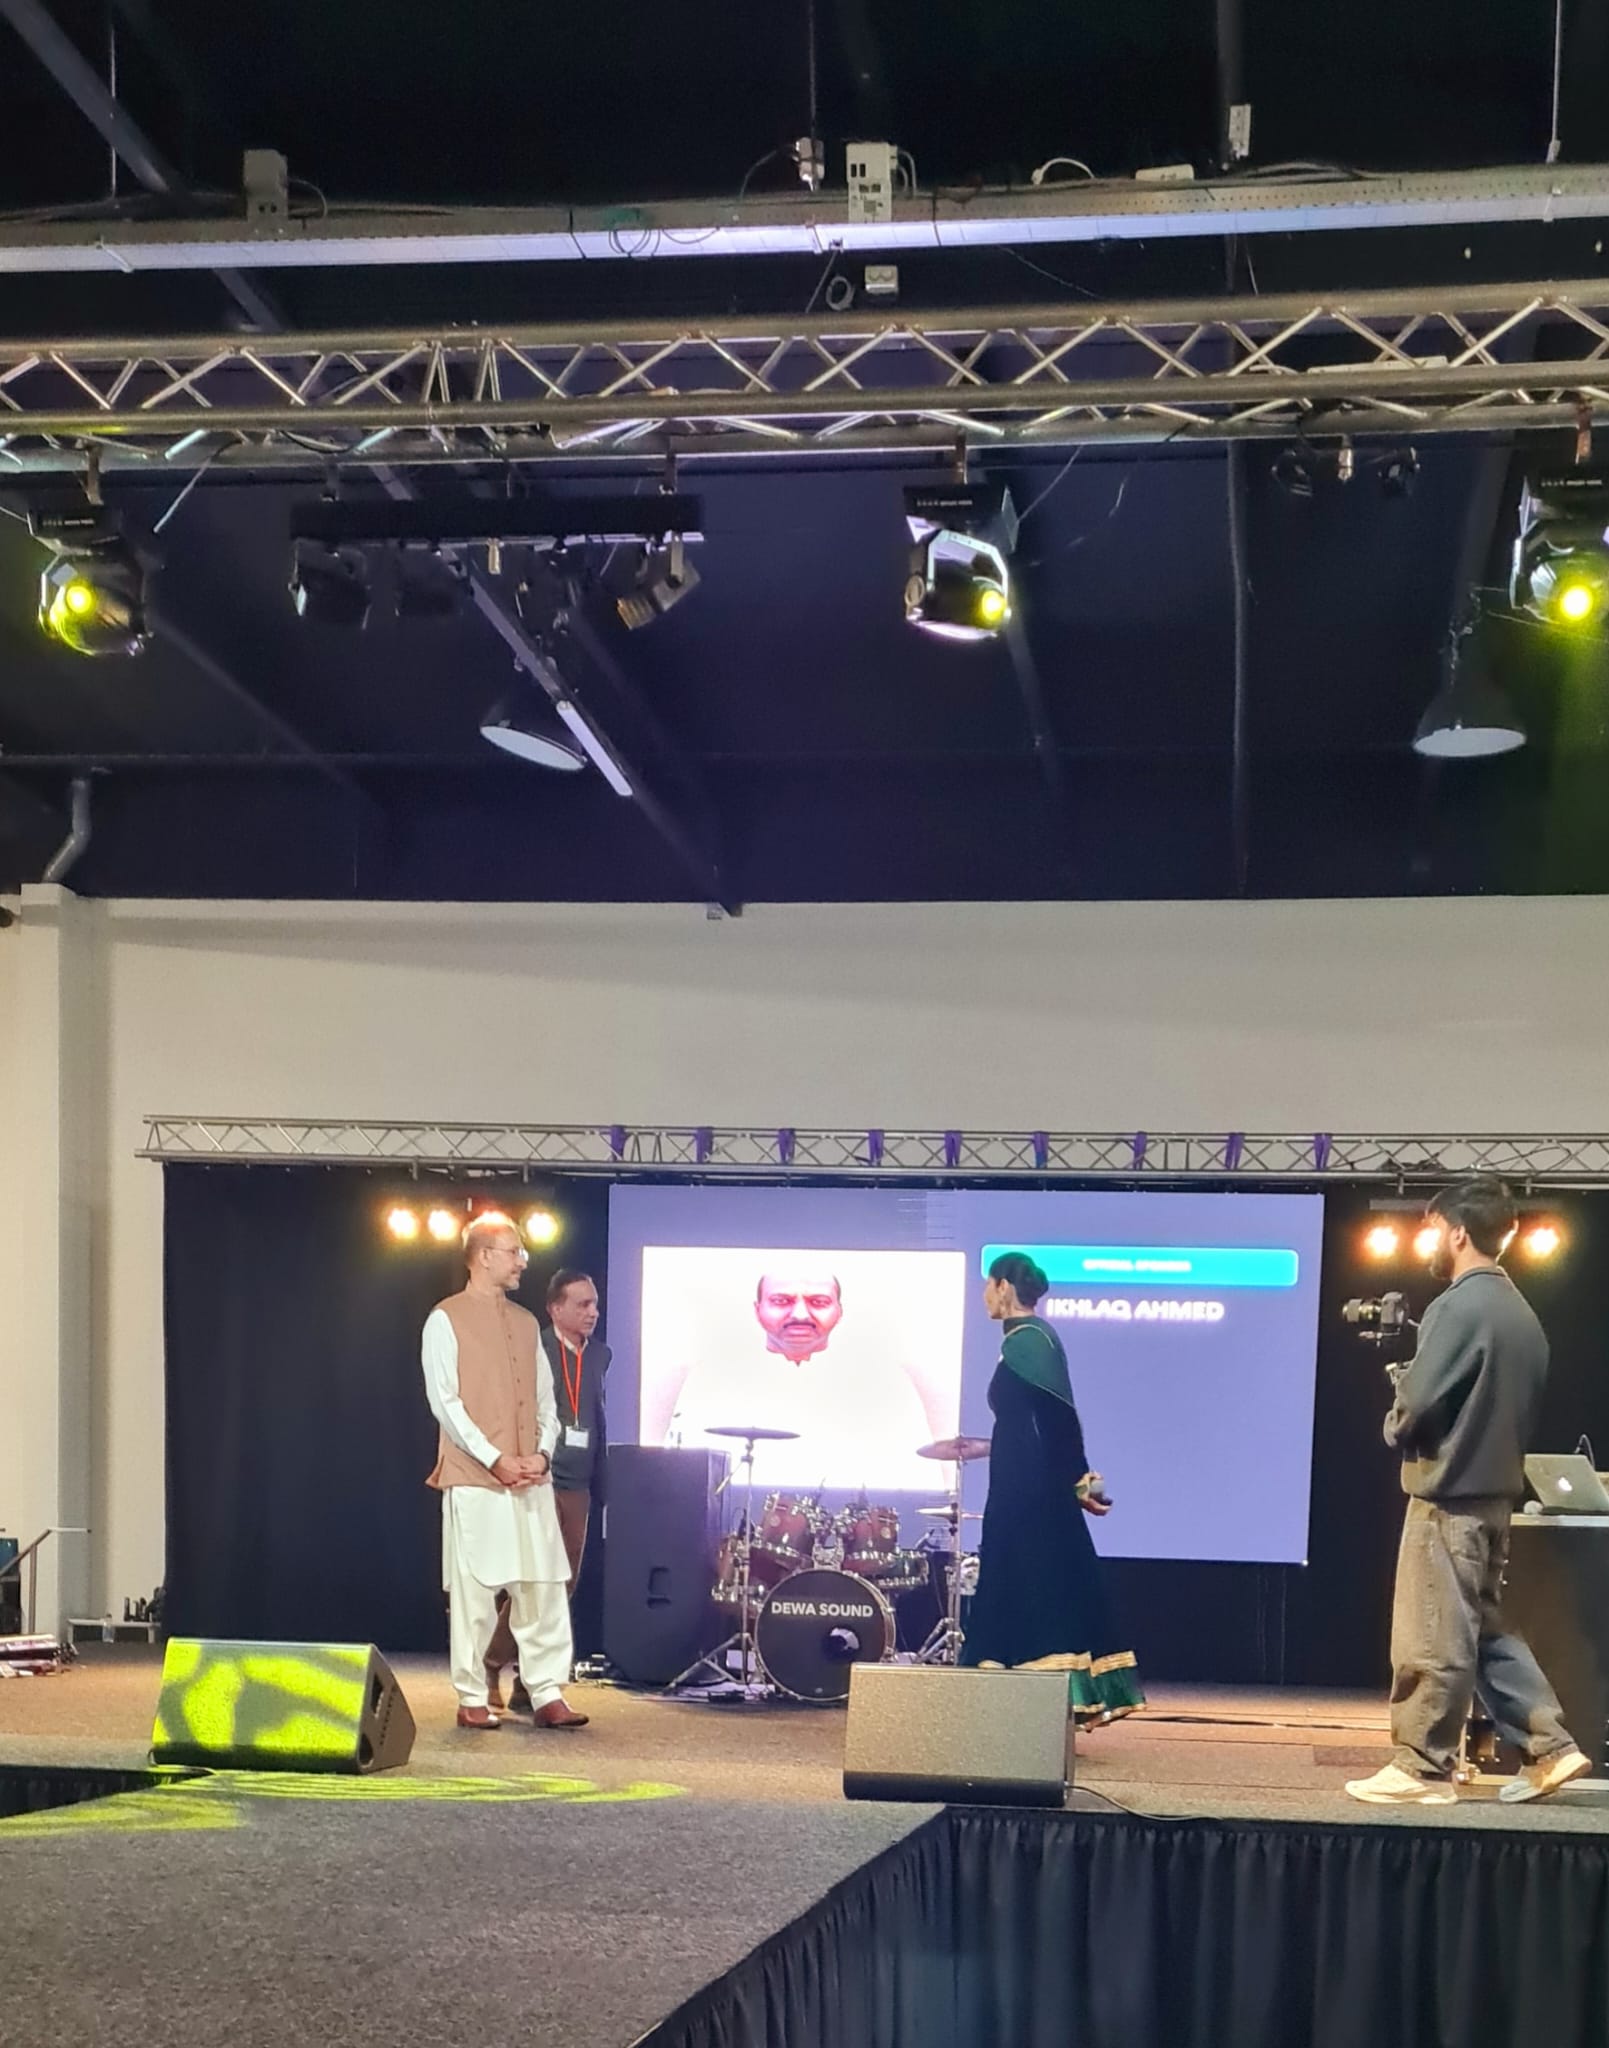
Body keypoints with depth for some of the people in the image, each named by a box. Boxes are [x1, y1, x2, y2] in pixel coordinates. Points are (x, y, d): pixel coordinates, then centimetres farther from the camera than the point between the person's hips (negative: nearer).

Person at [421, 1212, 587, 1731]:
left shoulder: (526, 1322, 17)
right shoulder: (447, 1319, -1)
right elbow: (445, 1401, -8)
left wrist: (542, 1453, -1)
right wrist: (495, 1459, -13)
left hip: (530, 1479, 5)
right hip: (473, 1479, -5)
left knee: (544, 1586, 1)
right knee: (474, 1592, -2)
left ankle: (548, 1695, 4)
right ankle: (472, 1699, 7)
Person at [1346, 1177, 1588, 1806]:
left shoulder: (1457, 1307, -16)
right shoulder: (1520, 1312, 10)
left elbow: (1419, 1404, -18)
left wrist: (1395, 1427, 4)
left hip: (1449, 1490, -9)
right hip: (1496, 1489, 9)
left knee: (1433, 1638, -1)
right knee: (1483, 1626, 17)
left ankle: (1422, 1769, 5)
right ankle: (1549, 1748, 14)